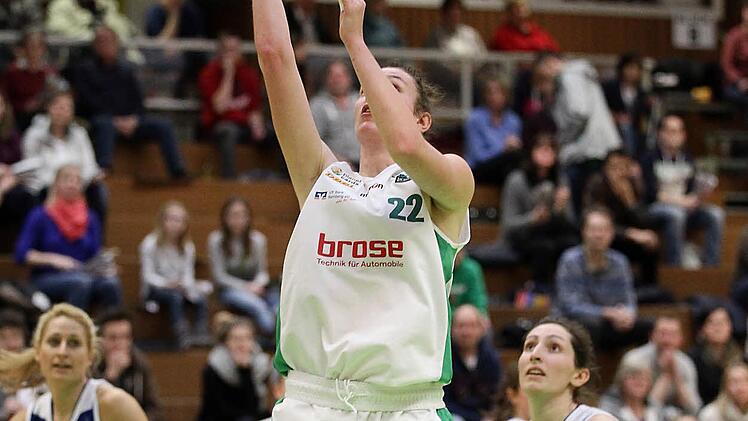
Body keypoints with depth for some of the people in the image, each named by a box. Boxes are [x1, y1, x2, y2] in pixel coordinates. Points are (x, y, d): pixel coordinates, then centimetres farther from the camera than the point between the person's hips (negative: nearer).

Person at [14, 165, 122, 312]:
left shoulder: (90, 218, 14)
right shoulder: (40, 216, 2)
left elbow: (96, 256, 12)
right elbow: (21, 254, -4)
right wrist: (53, 259, -17)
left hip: (85, 275, 3)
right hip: (47, 280, -3)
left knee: (111, 283, -31)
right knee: (81, 282, -37)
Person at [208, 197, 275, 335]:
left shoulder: (258, 239, 2)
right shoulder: (216, 240, -3)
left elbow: (262, 272, 9)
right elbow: (220, 276, -3)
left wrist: (257, 284, -14)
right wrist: (245, 286, -12)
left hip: (254, 289, 3)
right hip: (230, 290, -3)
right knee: (258, 306, -35)